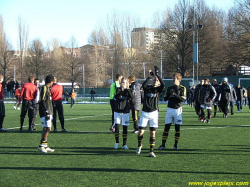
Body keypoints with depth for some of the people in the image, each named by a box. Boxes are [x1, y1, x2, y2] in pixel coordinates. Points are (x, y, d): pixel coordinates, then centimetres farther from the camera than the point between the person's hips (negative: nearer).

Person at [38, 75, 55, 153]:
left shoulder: (47, 88, 18)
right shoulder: (44, 88, -11)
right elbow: (42, 101, -18)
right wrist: (47, 111, -21)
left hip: (48, 112, 10)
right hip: (45, 113, -10)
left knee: (46, 129, 10)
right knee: (48, 128, -14)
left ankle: (45, 146, 12)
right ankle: (41, 145, -11)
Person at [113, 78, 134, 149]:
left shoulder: (128, 91, 2)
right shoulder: (118, 90, 2)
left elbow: (132, 98, -17)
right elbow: (115, 97, -18)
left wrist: (128, 90, -28)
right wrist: (121, 91, -33)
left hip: (125, 112, 0)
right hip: (117, 112, 0)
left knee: (125, 128, 1)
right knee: (116, 126, -6)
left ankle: (124, 144, 9)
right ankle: (117, 143, 9)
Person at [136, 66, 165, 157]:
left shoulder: (158, 89, 3)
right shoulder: (147, 87, 3)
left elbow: (163, 85, -19)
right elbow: (143, 85, -21)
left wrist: (157, 74, -26)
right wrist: (149, 77, -31)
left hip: (154, 113, 0)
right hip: (145, 113, 0)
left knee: (152, 133, -3)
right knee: (141, 132, -3)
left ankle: (151, 151, 3)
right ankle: (139, 146, 24)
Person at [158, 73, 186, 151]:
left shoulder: (182, 88, 1)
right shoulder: (169, 88, 13)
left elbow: (183, 99, -10)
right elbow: (165, 99, 10)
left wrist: (176, 95, -23)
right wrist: (169, 95, -10)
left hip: (178, 109, -2)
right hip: (170, 109, 2)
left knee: (177, 128, 0)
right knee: (166, 127, -3)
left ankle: (175, 145, 8)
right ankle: (163, 144, -1)